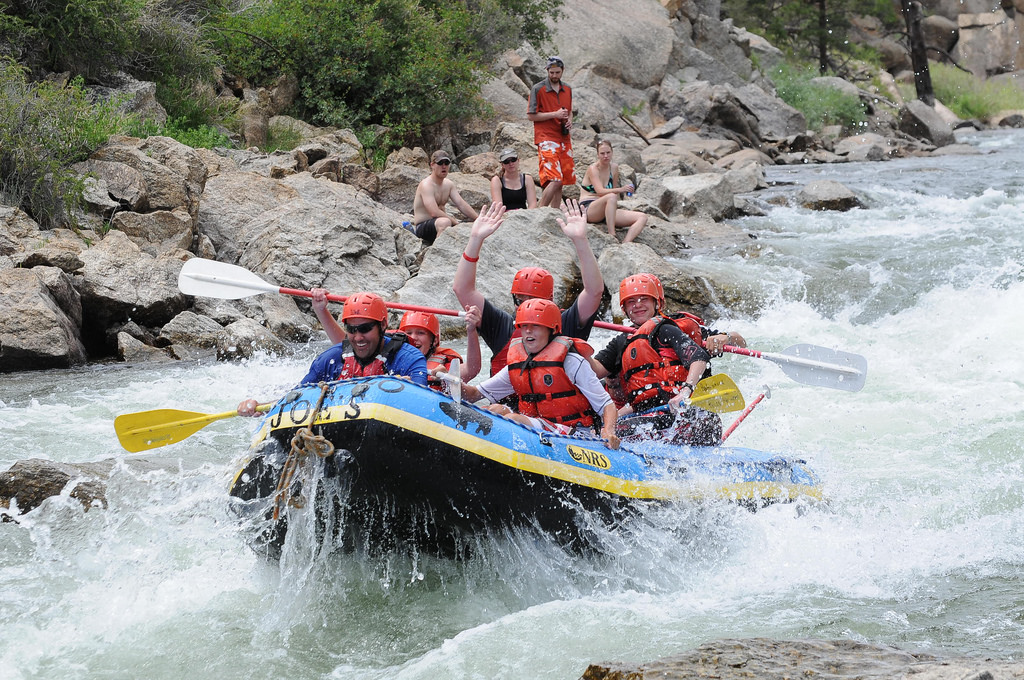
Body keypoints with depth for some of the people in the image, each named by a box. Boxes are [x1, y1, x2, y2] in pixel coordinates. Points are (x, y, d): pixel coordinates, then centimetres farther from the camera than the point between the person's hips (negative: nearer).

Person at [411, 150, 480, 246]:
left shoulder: (449, 184, 9)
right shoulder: (426, 185, -18)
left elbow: (462, 205, 5)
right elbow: (435, 213, -28)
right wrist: (457, 223, -27)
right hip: (422, 227, -9)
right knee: (445, 222, -39)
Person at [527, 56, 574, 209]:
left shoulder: (567, 90, 16)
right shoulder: (538, 89, -3)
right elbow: (531, 115, -5)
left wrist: (569, 121, 6)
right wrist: (555, 114, -13)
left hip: (564, 139, 7)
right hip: (546, 138, -7)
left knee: (562, 181, 4)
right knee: (555, 180, -19)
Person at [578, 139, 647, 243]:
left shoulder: (614, 167, 10)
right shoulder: (593, 169, -9)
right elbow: (600, 191, -24)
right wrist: (621, 190, -38)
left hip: (607, 211, 7)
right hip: (588, 209, -7)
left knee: (642, 218, -12)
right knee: (611, 197, -39)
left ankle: (626, 243, -37)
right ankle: (612, 237, -40)